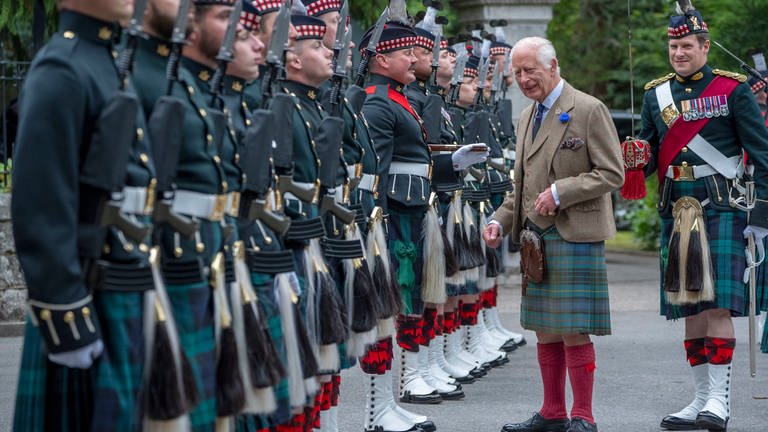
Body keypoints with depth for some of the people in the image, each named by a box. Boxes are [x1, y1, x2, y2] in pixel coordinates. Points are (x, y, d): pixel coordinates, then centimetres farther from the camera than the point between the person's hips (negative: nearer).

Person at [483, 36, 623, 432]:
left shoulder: (589, 110, -7)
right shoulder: (526, 118, 17)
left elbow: (612, 174, -10)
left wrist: (560, 192, -18)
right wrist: (501, 221, 9)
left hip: (574, 235, -7)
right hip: (536, 236, 7)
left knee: (573, 330, -6)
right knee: (545, 330, 10)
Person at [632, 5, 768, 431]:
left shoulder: (732, 89, 0)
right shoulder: (656, 94, 13)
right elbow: (649, 155, 16)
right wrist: (632, 164, -9)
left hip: (720, 208, -5)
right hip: (675, 212, 5)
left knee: (717, 303, -10)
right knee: (689, 307, 7)